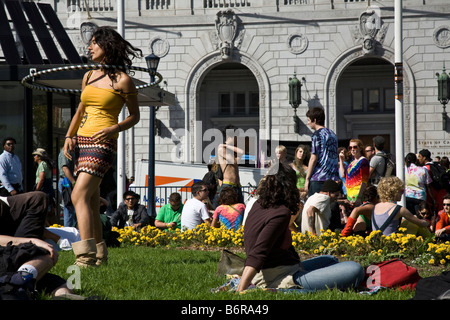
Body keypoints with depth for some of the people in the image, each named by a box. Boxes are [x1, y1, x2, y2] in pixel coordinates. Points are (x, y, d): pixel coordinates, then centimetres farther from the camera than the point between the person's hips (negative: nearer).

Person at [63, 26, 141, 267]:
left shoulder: (122, 80, -3)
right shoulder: (89, 76, 16)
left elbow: (134, 116, 3)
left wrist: (114, 128, -14)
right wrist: (69, 136, 9)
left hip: (102, 144, -7)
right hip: (82, 143, 7)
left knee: (79, 195, -20)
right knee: (91, 202, 9)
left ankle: (86, 255, -26)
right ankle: (99, 252, 19)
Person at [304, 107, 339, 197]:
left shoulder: (317, 134, -7)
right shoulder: (332, 134, 17)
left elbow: (314, 158, -12)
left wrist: (307, 178, -7)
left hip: (318, 179, -8)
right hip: (334, 179, 8)